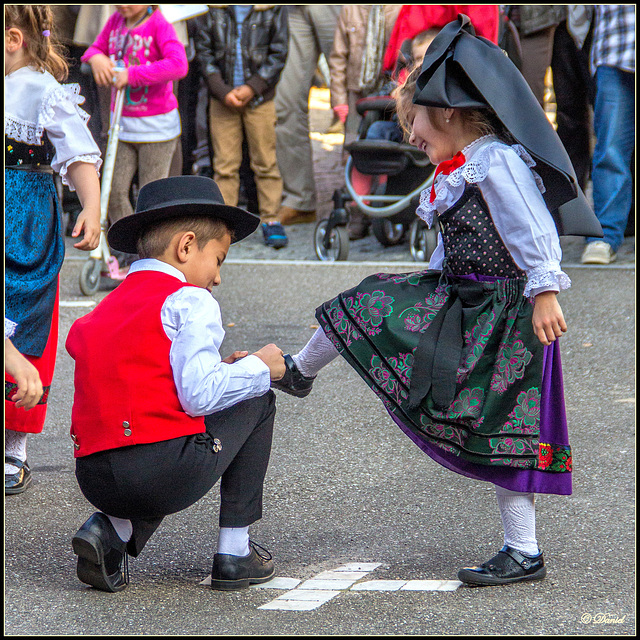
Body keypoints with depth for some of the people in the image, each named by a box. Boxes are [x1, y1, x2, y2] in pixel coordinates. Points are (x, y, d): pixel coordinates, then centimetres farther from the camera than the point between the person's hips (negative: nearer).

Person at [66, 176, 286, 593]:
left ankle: (113, 529, 9)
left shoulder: (108, 308, 22)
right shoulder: (190, 301, 0)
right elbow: (198, 396, -11)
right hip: (164, 472, -7)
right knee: (257, 402, 18)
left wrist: (219, 370, 27)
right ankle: (234, 551, 16)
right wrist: (257, 368, 6)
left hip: (94, 477, 7)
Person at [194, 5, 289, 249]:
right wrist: (222, 90, -9)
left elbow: (279, 51, -1)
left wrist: (252, 87, -10)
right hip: (222, 99, 1)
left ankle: (270, 219, 12)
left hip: (259, 97, -1)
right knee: (225, 163, 2)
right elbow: (203, 49, 2)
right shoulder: (212, 8, 0)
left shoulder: (272, 7, -3)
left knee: (265, 162, 2)